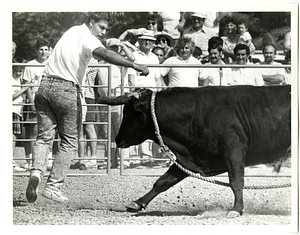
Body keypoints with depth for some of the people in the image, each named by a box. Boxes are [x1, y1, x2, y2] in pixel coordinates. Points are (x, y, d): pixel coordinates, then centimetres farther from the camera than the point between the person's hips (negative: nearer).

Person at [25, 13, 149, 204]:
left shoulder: (72, 31, 20)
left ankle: (37, 172, -17)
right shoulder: (86, 37, -7)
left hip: (45, 86, 7)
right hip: (67, 90, -7)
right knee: (69, 142, 4)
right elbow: (105, 54, -26)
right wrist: (133, 65, -34)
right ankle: (53, 186, -2)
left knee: (44, 137, 8)